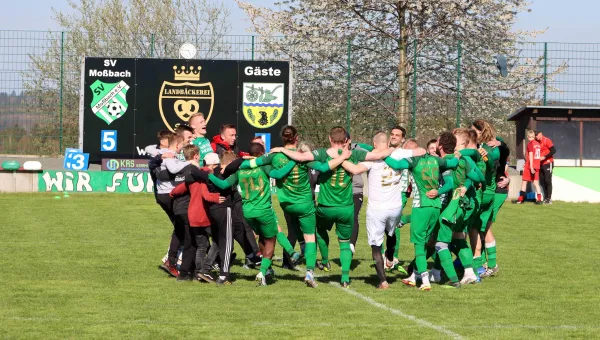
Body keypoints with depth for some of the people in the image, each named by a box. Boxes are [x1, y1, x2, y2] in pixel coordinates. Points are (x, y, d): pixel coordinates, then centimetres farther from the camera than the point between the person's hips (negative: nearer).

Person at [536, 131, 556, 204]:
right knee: (542, 181, 6)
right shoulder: (537, 142, 10)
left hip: (548, 163, -7)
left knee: (548, 181, -7)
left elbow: (553, 150, -18)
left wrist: (545, 157, -22)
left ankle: (549, 198, -5)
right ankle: (545, 198, 12)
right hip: (540, 164, 7)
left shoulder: (547, 140, -11)